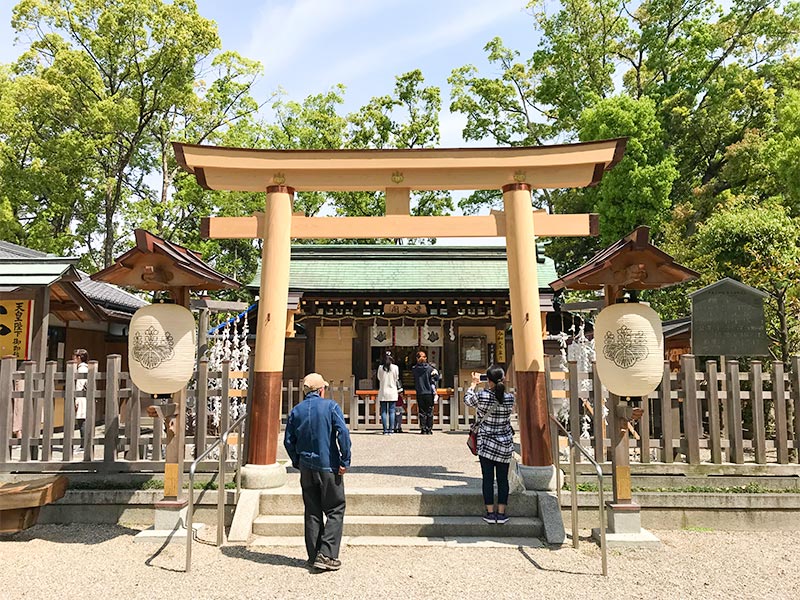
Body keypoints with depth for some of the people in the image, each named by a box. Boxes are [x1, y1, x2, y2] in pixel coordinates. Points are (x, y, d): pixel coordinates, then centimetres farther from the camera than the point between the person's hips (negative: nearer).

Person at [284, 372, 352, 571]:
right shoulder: (330, 406, -6)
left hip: (306, 467, 4)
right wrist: (345, 461, -10)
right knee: (335, 510, 4)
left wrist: (297, 462, 17)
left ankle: (314, 556, 17)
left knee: (312, 512, 13)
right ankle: (326, 555, -4)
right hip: (329, 466, -4)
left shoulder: (296, 411, 5)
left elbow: (288, 441, 6)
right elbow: (343, 433, -15)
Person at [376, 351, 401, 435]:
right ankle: (391, 429, 2)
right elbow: (397, 379, 3)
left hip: (382, 392, 1)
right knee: (391, 411, 4)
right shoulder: (395, 367, -5)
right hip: (392, 392, 0)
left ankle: (385, 430, 2)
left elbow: (379, 378, 7)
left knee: (383, 411, 4)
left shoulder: (380, 367, -3)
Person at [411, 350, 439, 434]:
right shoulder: (430, 369, -5)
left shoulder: (414, 369, -1)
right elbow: (436, 378, -6)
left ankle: (423, 429, 5)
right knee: (429, 412, 7)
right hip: (429, 393, -1)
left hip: (419, 394, 1)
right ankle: (429, 430, 7)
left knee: (422, 412, 7)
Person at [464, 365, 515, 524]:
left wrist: (474, 383, 18)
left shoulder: (481, 396, -16)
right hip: (505, 444, 2)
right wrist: (502, 385, 16)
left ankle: (490, 513, 11)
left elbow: (467, 399, 5)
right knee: (503, 478, 10)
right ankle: (501, 513, 14)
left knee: (488, 478, 6)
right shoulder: (510, 398, -10)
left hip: (486, 443, -2)